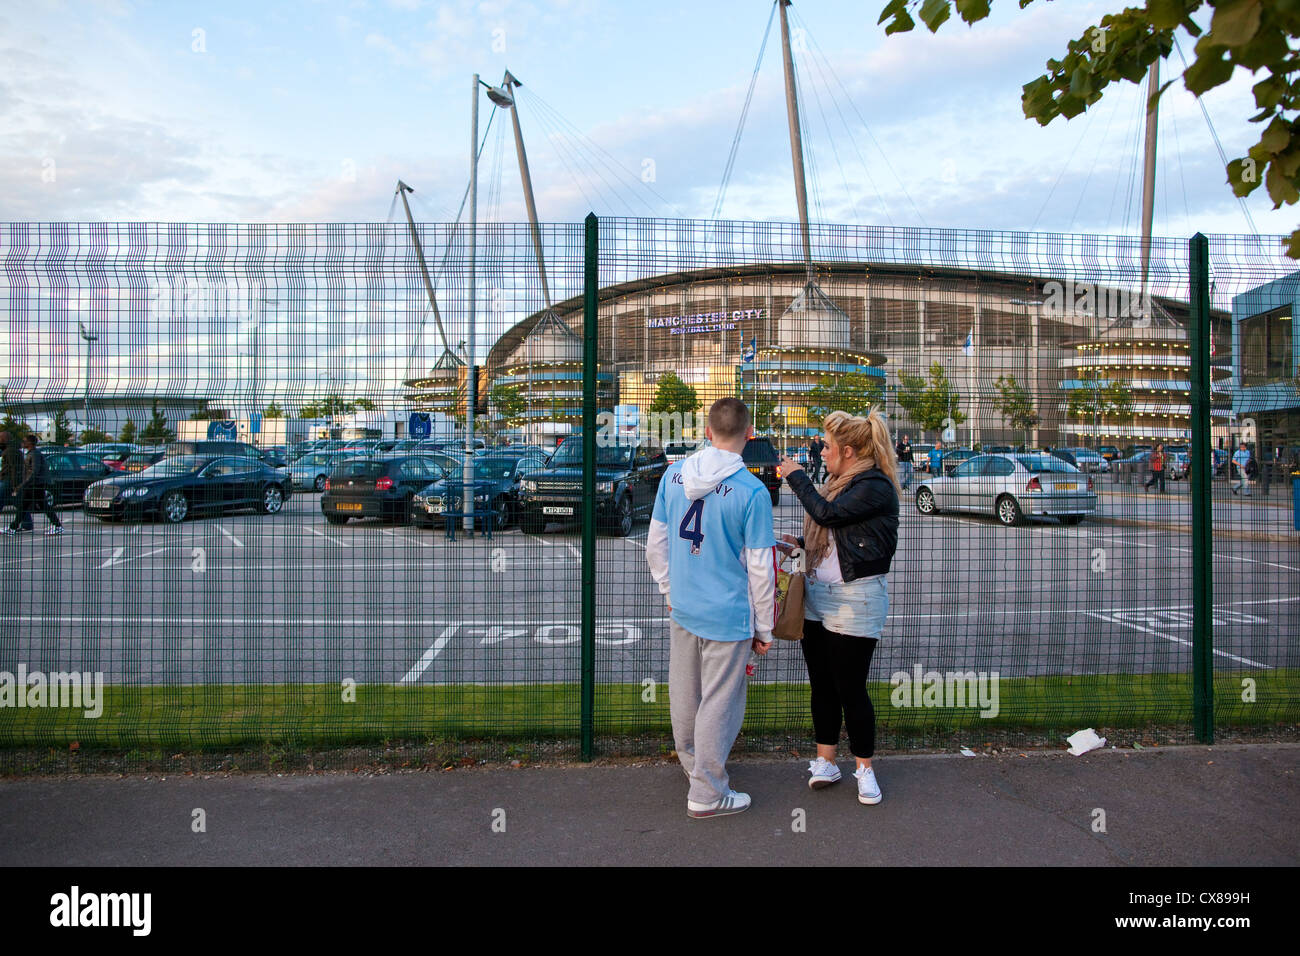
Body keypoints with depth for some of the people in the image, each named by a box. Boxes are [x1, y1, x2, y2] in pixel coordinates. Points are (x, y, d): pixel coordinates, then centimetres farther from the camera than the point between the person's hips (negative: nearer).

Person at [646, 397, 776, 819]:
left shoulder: (673, 475, -2)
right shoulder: (752, 491, -17)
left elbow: (655, 545, 6)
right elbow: (761, 567, -13)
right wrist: (764, 628, -2)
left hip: (682, 610, 6)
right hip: (728, 616, -5)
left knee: (684, 696, 21)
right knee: (719, 703, 8)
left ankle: (694, 764, 44)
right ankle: (707, 794, 21)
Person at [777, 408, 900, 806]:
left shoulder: (876, 486, -14)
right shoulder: (841, 481, 13)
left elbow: (827, 513, -24)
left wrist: (795, 476, -11)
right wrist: (798, 542, 4)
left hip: (855, 601, -8)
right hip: (818, 595, 8)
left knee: (850, 687, 0)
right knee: (821, 684, 13)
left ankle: (864, 767, 18)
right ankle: (825, 761, 25)